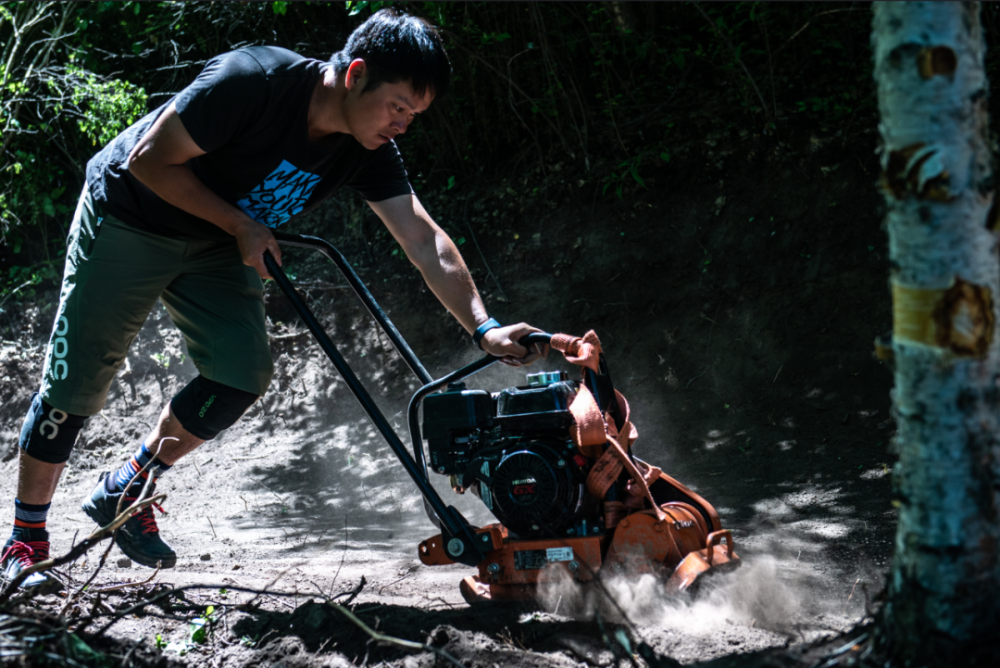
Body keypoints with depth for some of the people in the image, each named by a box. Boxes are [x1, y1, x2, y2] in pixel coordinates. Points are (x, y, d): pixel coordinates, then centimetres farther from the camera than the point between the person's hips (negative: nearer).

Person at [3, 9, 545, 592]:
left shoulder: (370, 151, -14)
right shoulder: (251, 81, -33)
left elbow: (424, 240, -15)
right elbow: (150, 160, -26)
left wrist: (485, 329, -25)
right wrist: (241, 225, -23)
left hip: (215, 243, 6)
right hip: (128, 221, -6)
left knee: (246, 372, -11)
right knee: (76, 385, -2)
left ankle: (124, 494, 8)